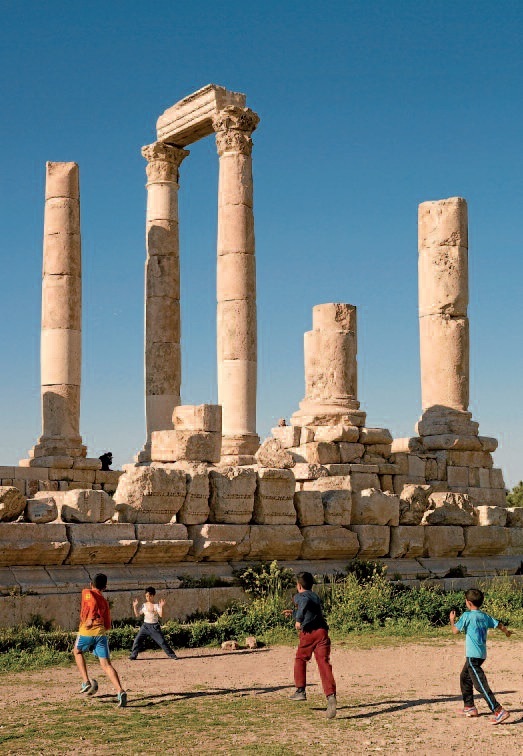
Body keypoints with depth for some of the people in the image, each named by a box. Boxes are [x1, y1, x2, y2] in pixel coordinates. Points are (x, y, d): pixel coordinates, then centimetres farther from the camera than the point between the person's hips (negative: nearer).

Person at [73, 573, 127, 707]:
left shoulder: (87, 592, 8)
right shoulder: (104, 601, 21)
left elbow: (93, 602, -17)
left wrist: (91, 618, -23)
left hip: (86, 631, -3)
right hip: (101, 633, 3)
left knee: (78, 652, 28)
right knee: (106, 665, -1)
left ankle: (86, 682, 16)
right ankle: (120, 691, -20)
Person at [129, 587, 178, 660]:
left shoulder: (157, 605, -4)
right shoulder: (144, 605, 5)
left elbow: (161, 615, -15)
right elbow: (137, 615, 6)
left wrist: (161, 607, -26)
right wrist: (135, 606, -2)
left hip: (155, 626, -3)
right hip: (145, 626, 3)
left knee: (162, 641, -4)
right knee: (137, 640, -5)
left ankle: (171, 655, 5)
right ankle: (133, 656, 7)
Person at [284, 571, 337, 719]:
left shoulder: (298, 596, 6)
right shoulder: (316, 596, 28)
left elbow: (305, 601, -20)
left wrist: (298, 619, -20)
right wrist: (293, 613, 59)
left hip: (308, 632, -4)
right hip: (322, 632, 4)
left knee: (300, 659, 22)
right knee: (324, 663, -9)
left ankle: (300, 691, 24)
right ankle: (331, 695, -28)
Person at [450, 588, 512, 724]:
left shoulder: (467, 615, -11)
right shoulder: (485, 616, 8)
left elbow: (455, 631, -7)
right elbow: (499, 625, 17)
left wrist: (452, 620, 13)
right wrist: (507, 632, 39)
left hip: (473, 656, -9)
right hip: (482, 654, 9)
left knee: (480, 684, -13)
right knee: (465, 677, 26)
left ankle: (499, 711, -22)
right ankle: (469, 707, 33)